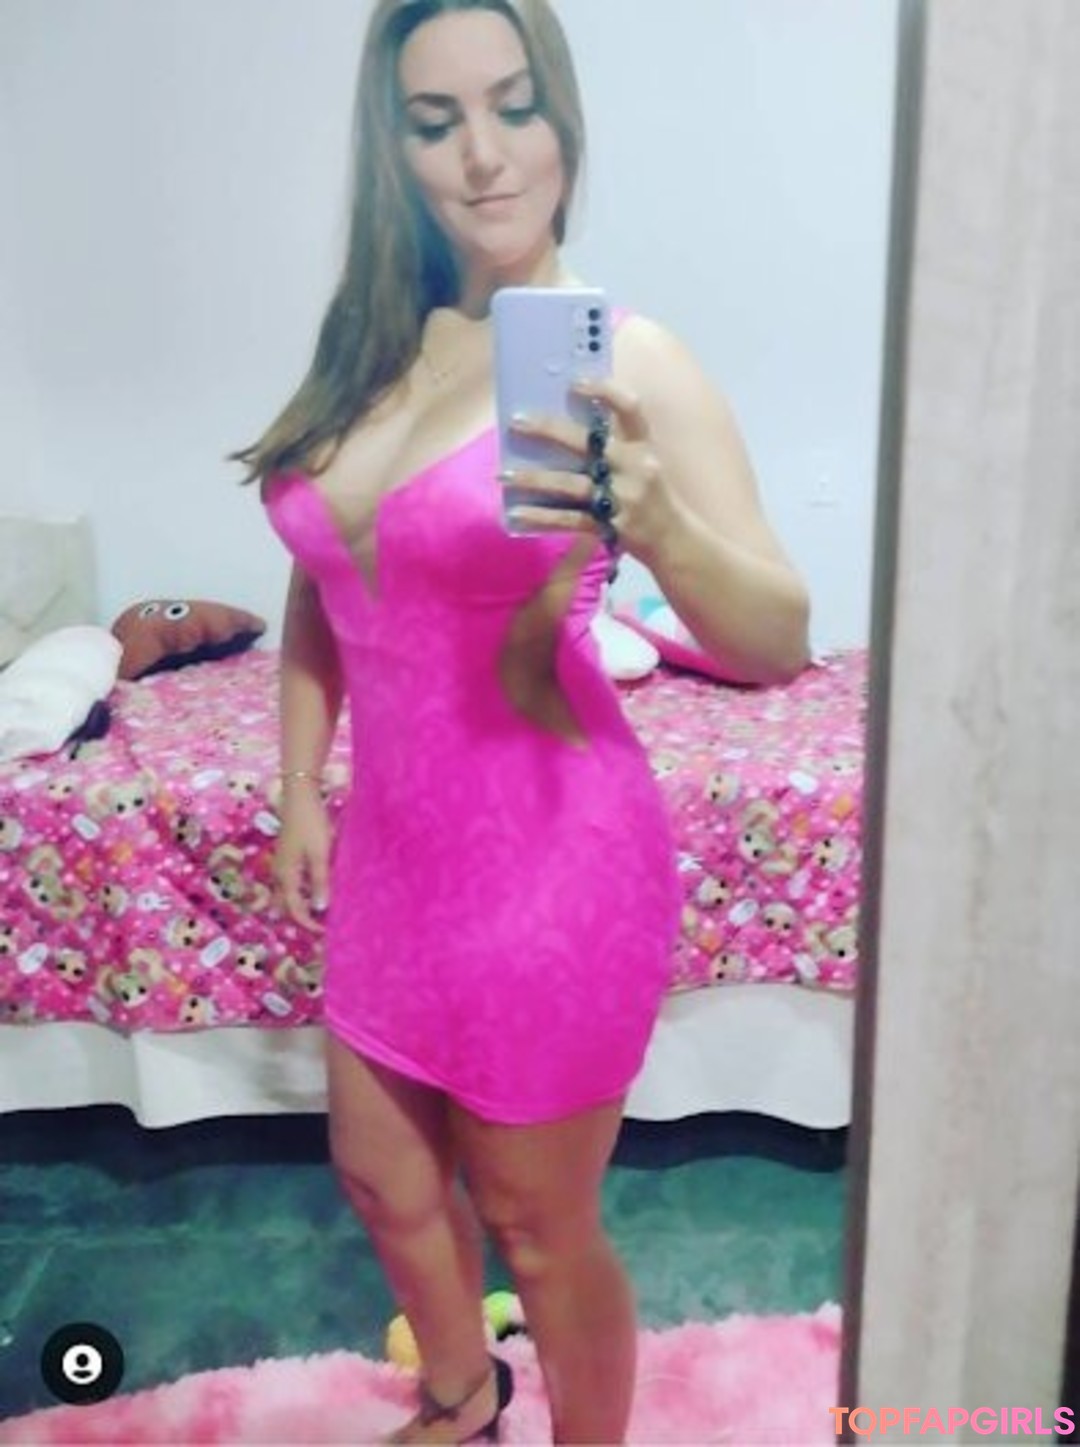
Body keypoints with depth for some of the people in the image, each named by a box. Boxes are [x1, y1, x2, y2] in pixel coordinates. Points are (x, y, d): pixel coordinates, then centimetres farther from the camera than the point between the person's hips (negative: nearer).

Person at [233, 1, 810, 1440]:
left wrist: (653, 522, -40)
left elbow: (779, 645, -21)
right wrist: (300, 787, 10)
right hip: (390, 846, 7)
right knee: (381, 1172, 25)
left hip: (551, 856, -7)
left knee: (540, 1226, 13)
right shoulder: (368, 343, 3)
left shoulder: (623, 355, -15)